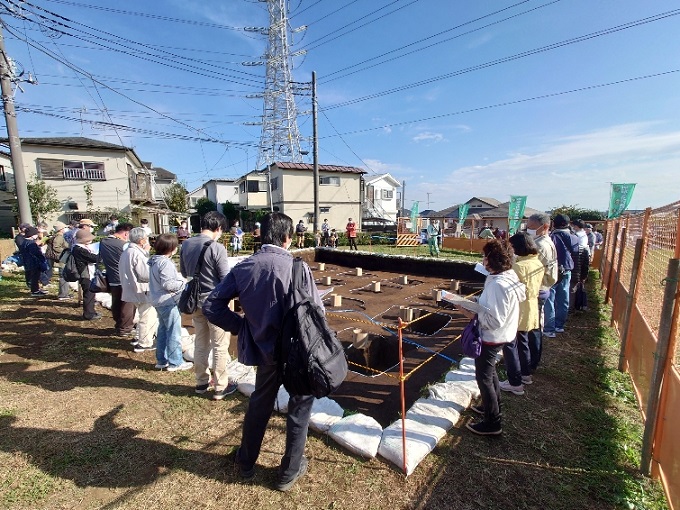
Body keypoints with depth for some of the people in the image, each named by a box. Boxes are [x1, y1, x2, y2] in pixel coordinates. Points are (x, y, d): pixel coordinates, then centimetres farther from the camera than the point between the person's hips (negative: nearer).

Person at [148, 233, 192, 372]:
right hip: (168, 302, -10)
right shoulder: (166, 263, -21)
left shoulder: (154, 261, 11)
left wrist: (178, 277, 10)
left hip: (158, 301, 10)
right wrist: (183, 282, -12)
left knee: (163, 330, 19)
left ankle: (161, 360, 29)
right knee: (174, 332, 0)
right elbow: (168, 284, -25)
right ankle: (175, 362, 9)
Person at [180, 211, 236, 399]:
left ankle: (201, 382, 33)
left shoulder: (186, 244, 1)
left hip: (195, 300, 7)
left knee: (200, 343, 20)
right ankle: (220, 387, 18)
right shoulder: (217, 247, -21)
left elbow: (184, 273, 13)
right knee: (220, 346, 7)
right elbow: (226, 279, -18)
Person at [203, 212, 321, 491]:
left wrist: (242, 327, 3)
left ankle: (246, 462, 47)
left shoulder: (243, 267, -7)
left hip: (263, 348, 5)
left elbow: (211, 306, -4)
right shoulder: (297, 267, -21)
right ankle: (289, 471, 35)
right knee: (299, 406, 19)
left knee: (260, 402, 27)